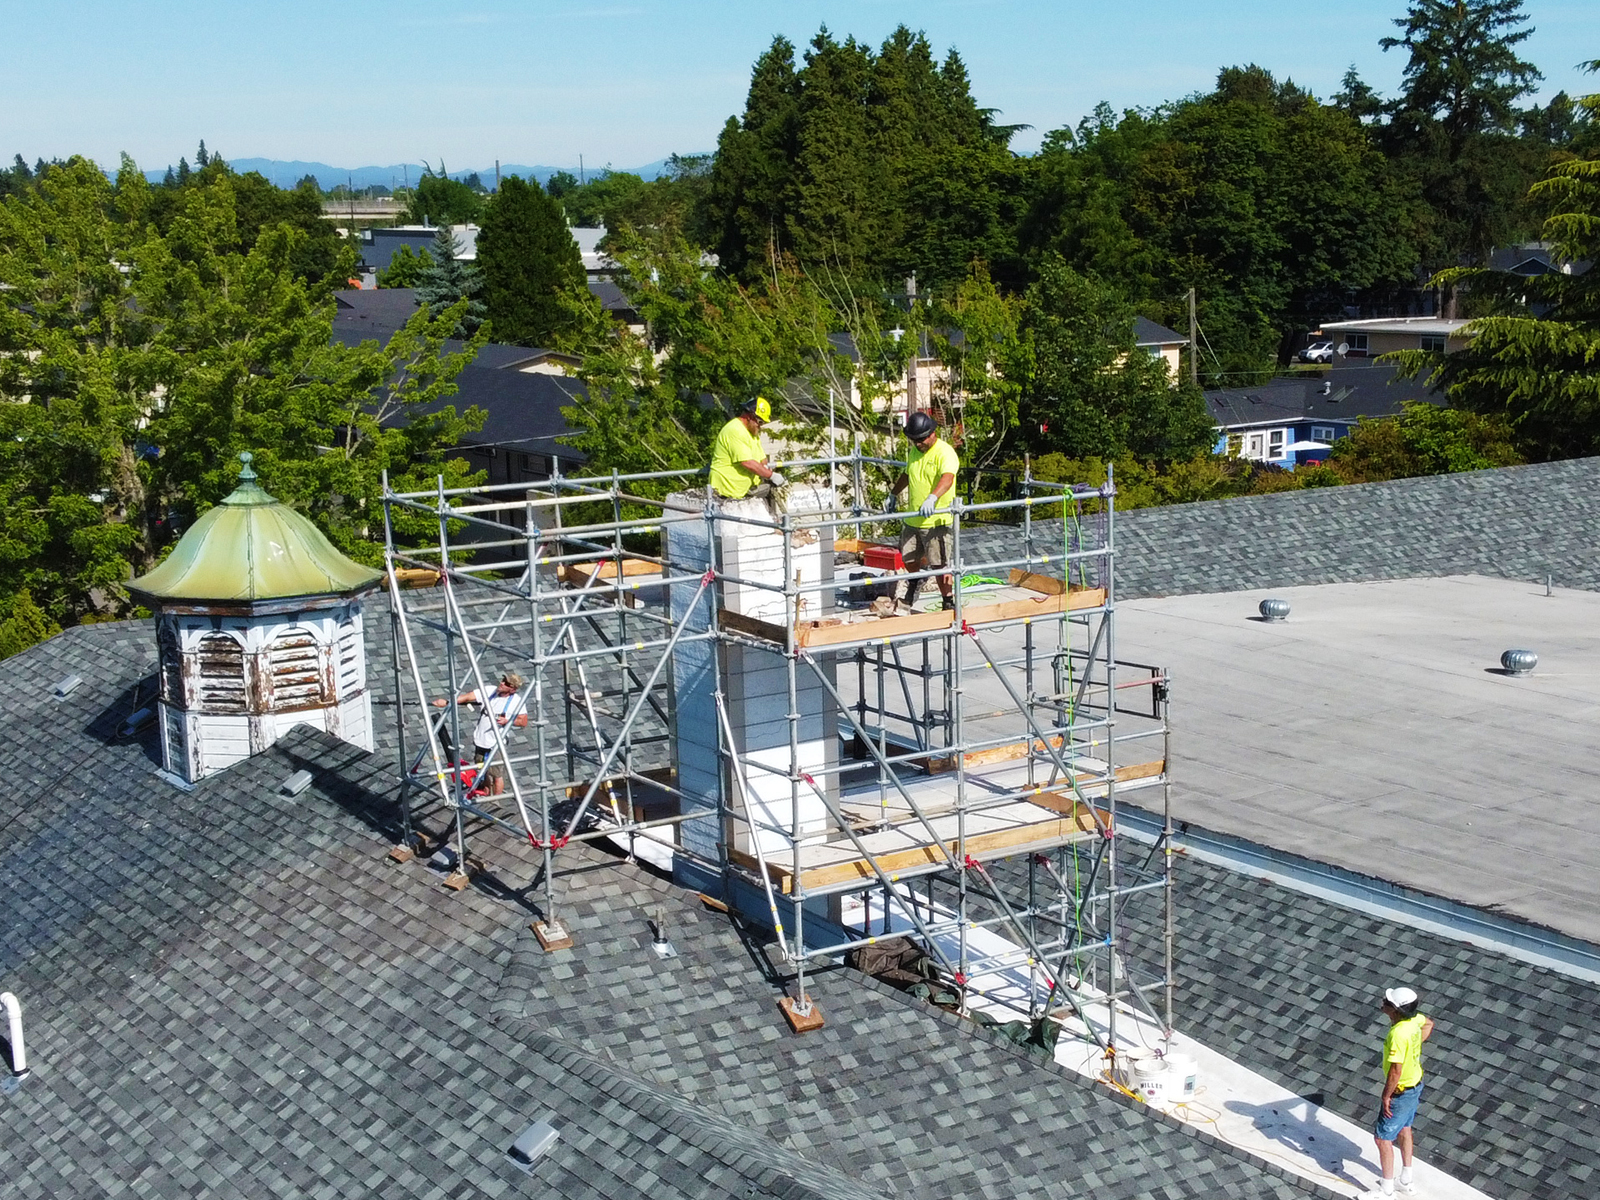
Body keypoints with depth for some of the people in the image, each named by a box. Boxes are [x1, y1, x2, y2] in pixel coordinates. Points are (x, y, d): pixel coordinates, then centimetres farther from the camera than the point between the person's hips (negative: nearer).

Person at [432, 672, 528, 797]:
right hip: (480, 741, 4)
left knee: (497, 775, 4)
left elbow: (523, 722, -9)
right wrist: (447, 702, -21)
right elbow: (467, 697, -10)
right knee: (482, 773, 16)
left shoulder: (517, 701, -10)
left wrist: (507, 721, -23)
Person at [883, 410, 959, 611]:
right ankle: (916, 580, 50)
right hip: (912, 519, 7)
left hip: (936, 521, -7)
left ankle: (949, 602, 10)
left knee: (940, 565, -6)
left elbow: (947, 478, -34)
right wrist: (893, 494, 34)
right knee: (909, 559, 18)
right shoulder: (914, 451, 11)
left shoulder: (945, 452, -15)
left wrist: (932, 498, -51)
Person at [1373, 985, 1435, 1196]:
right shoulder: (1414, 1020, -9)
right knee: (1404, 1129, 26)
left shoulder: (1398, 1034, -36)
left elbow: (1396, 1070, -34)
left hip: (1400, 1092, -9)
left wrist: (1386, 1096, -23)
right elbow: (1429, 1023, 15)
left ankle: (1387, 1191, 14)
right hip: (1415, 1084, 9)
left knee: (1382, 1138, 4)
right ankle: (1406, 1180, 41)